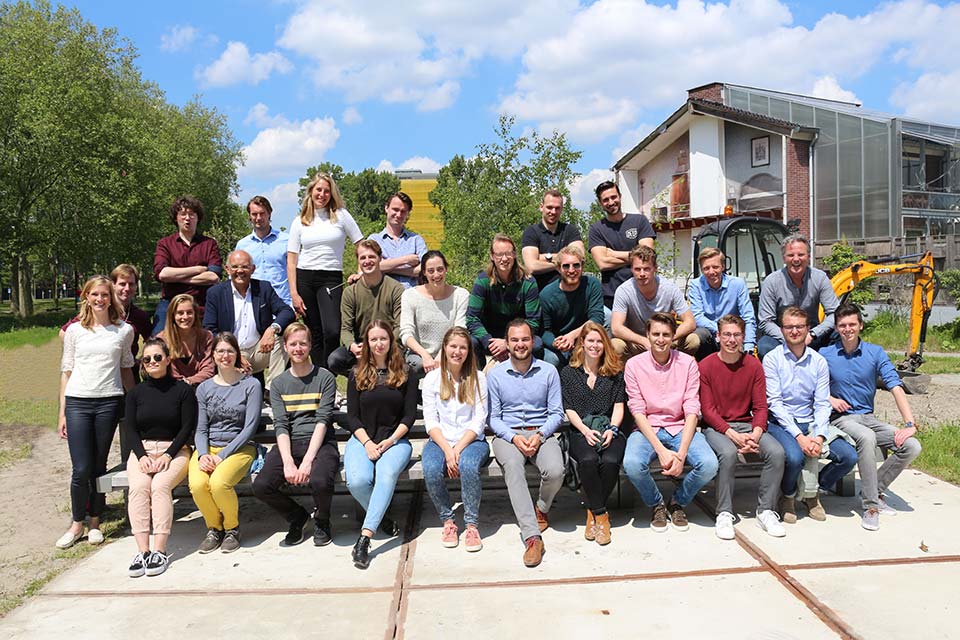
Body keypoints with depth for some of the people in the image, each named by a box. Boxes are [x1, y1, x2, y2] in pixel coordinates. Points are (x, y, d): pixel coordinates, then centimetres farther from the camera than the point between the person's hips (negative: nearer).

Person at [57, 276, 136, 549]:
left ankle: (95, 522, 21)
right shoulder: (74, 330, 6)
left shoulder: (124, 330, 6)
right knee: (81, 469, -3)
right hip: (78, 402, 0)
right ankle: (77, 524, 15)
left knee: (99, 466, 6)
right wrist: (62, 413, 6)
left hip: (108, 402, 0)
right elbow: (66, 371, 8)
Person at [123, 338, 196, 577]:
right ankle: (142, 551, -31)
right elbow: (130, 429, 7)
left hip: (174, 450, -2)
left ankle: (160, 551, -31)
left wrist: (168, 455, -14)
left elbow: (187, 428, -1)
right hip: (142, 451, 3)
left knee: (160, 485, -30)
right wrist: (142, 455, -10)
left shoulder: (182, 389, 4)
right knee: (138, 487, -27)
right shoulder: (136, 393, 14)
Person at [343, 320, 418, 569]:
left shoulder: (403, 374, 8)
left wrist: (390, 441, -10)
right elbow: (352, 416, 6)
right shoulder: (357, 374, 11)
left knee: (387, 474, -34)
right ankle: (381, 518, 0)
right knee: (357, 481, -28)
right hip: (362, 439, 1)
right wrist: (367, 442, -10)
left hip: (395, 440, -1)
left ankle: (364, 538, -35)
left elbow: (410, 415, 4)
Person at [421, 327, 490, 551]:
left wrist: (458, 449, -14)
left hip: (471, 440, -1)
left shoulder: (477, 378, 4)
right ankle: (447, 521, -8)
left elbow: (479, 421, -2)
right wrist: (447, 450, -15)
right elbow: (430, 420, 0)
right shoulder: (432, 379, 7)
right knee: (431, 470, -30)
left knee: (468, 466, -34)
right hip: (440, 440, 1)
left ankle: (472, 524, -16)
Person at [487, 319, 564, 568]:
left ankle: (541, 509, 8)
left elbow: (557, 413, 5)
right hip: (508, 434, -1)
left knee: (555, 471, -29)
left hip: (541, 433, 1)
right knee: (512, 466, -35)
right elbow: (493, 417, 3)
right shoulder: (496, 374, 3)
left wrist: (540, 435, -13)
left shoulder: (548, 371, 5)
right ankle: (532, 537, -38)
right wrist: (514, 437, -14)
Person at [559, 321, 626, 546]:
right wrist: (586, 431, -11)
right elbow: (569, 409, 5)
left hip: (610, 429, 1)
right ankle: (601, 514, -15)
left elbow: (619, 405, 9)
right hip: (580, 431, 0)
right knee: (588, 460, -33)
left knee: (610, 461, -31)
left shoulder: (615, 372, 14)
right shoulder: (568, 373, 12)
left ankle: (593, 511, -8)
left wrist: (612, 429, -9)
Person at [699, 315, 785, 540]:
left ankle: (766, 511, -7)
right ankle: (724, 514, -18)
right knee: (728, 453, -34)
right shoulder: (706, 366, -5)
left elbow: (760, 407, 2)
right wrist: (733, 435, -20)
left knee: (777, 452, -23)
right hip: (716, 426, -3)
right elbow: (707, 410, -8)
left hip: (747, 425, 3)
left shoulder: (754, 365, 4)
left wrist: (754, 435, -17)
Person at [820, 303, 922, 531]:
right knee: (866, 437, -36)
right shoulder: (825, 355, -3)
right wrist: (829, 398, -13)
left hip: (868, 417, 4)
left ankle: (875, 491, 2)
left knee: (912, 446, -16)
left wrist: (910, 424, -17)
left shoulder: (876, 353, 1)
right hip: (841, 419, -4)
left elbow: (896, 387, -7)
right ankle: (871, 506, -25)